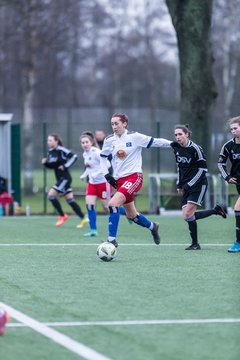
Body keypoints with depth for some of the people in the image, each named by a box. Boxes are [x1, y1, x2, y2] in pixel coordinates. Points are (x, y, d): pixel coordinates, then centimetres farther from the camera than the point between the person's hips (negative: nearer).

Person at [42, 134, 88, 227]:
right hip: (60, 179, 9)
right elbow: (51, 166, 21)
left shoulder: (61, 150, -14)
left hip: (65, 178, -9)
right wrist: (45, 162, 2)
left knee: (51, 195, -13)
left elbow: (74, 156, -18)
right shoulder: (50, 152, 11)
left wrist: (65, 166, -19)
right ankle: (83, 219, 11)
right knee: (70, 199, 8)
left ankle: (62, 216, -1)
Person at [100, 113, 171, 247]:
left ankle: (112, 239, -20)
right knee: (131, 215, 12)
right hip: (119, 180, 6)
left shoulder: (134, 137, -7)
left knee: (113, 204, -25)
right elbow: (103, 157, 20)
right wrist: (107, 174, 9)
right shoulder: (109, 140, 6)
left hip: (134, 177, -6)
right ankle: (152, 226, 42)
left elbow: (155, 142, -3)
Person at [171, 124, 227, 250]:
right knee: (186, 216, -1)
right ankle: (216, 210, 16)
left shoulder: (195, 148, -15)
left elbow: (203, 169, -14)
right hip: (186, 186, 7)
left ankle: (195, 243, -2)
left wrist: (189, 184, -17)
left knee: (188, 214, -15)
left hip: (198, 184, -7)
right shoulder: (176, 148, 5)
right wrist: (179, 185, 12)